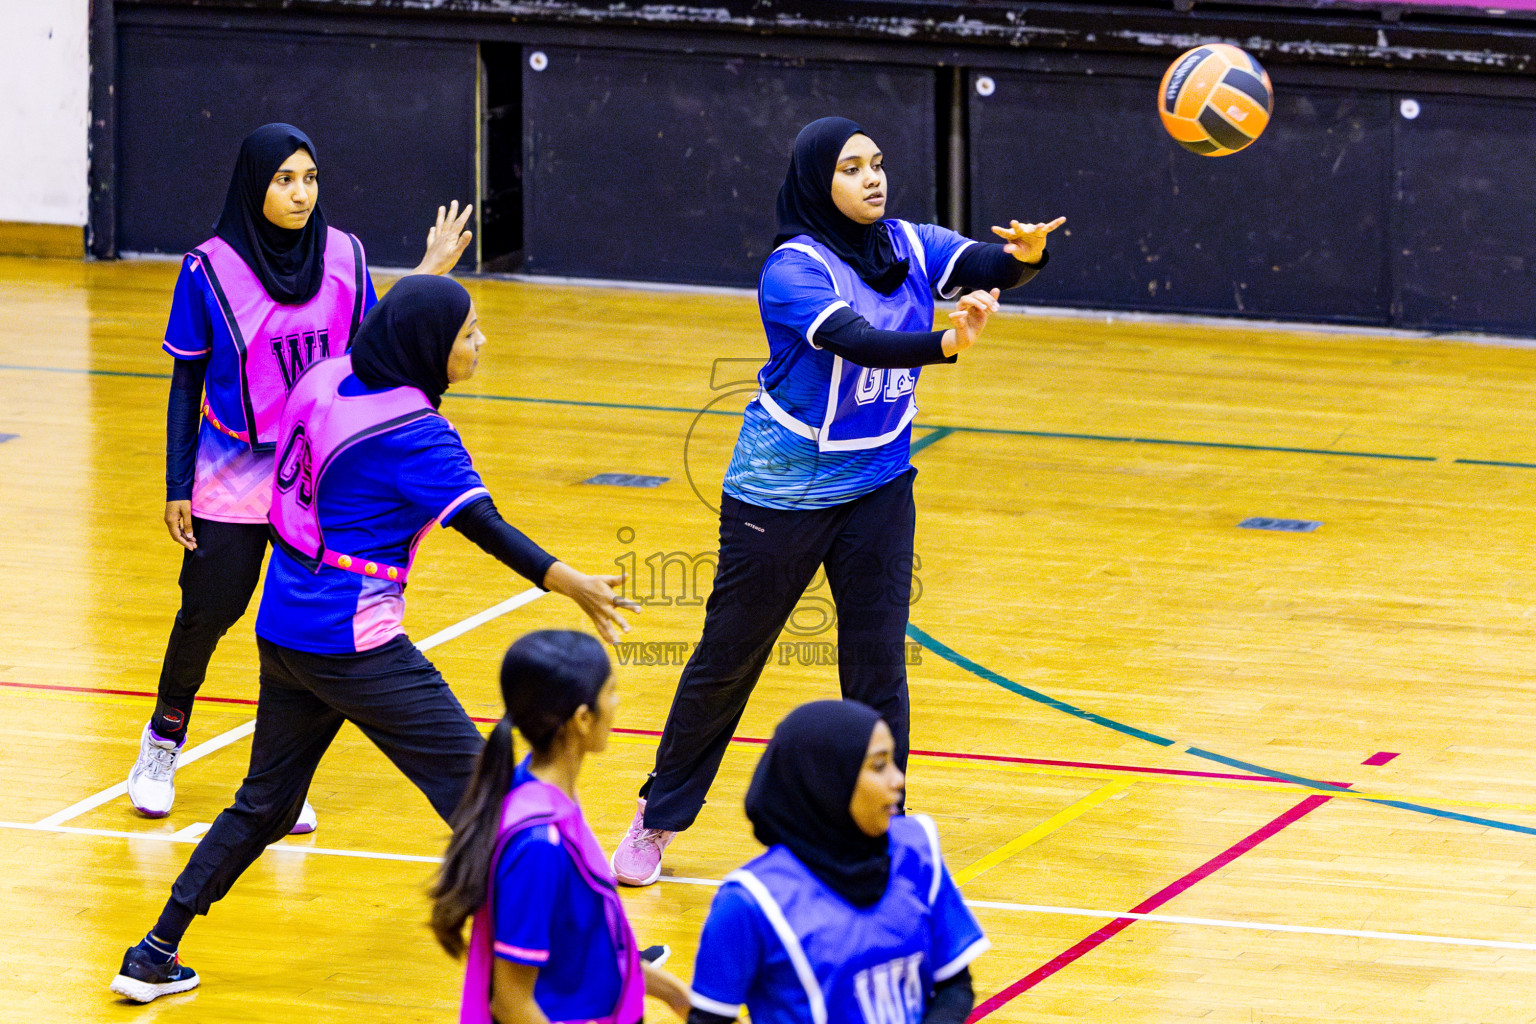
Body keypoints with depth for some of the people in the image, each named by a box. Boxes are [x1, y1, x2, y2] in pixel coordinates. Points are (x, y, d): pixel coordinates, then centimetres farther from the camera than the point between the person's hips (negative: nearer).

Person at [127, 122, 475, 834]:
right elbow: (186, 386, -3)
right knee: (208, 610, 1)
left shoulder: (344, 257, -1)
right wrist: (176, 489, -5)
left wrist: (427, 277, -3)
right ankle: (164, 738, 28)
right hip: (232, 477, -2)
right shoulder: (211, 269, -9)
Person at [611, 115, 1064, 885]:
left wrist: (1026, 254, -43)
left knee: (878, 664, 0)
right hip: (780, 490, -4)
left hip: (878, 484, 4)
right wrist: (945, 345, -56)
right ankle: (659, 818, 27)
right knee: (727, 657, 9)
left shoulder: (908, 247, -5)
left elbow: (990, 266, -20)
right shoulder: (793, 270, -22)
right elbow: (856, 340, -38)